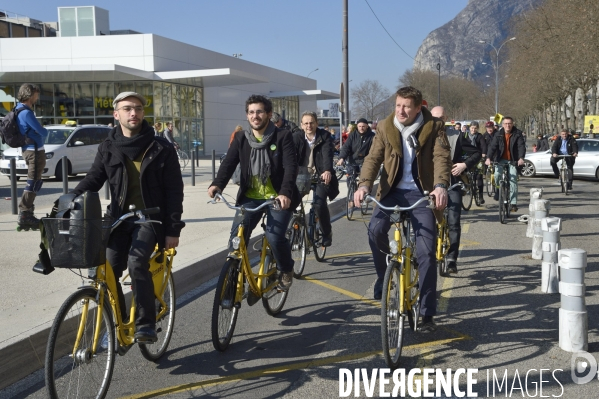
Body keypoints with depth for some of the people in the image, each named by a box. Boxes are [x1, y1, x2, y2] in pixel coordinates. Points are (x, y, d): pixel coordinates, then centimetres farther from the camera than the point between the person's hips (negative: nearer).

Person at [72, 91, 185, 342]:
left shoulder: (161, 148, -2)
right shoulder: (108, 148, 6)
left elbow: (174, 191, -2)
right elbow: (93, 179, 3)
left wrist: (173, 229, -8)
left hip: (150, 217, -3)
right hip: (119, 218, 4)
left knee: (136, 262, -28)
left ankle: (146, 323, -16)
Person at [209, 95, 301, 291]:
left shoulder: (282, 136, -6)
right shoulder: (241, 138, 5)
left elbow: (291, 167, -16)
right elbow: (229, 163, -6)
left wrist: (286, 192, -34)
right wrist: (217, 184, -26)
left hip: (277, 198, -3)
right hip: (251, 197, 3)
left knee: (274, 236, -19)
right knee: (237, 235, -14)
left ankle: (286, 270, 12)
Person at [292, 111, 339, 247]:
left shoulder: (325, 136, -8)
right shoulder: (297, 137, -2)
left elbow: (327, 154, -23)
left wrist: (327, 171, -43)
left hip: (320, 176, -3)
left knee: (319, 203, -23)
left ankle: (327, 233, 1)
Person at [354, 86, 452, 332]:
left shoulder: (433, 127, -5)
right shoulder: (385, 128, 1)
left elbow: (441, 157, -17)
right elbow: (373, 158, -7)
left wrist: (440, 187, -36)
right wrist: (364, 185, -26)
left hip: (421, 193, -1)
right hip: (392, 191, 2)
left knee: (427, 253, -8)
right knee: (375, 229, -28)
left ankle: (427, 314, 3)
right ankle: (384, 276, 1)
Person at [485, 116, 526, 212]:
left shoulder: (517, 134, -4)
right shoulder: (498, 134, -1)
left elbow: (521, 146, -15)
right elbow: (492, 146, -11)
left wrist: (521, 158, -33)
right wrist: (488, 158, -28)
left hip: (513, 161, -1)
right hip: (501, 160, 1)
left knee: (513, 180, -12)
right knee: (497, 175, -24)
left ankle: (513, 203, -9)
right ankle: (498, 189, 8)